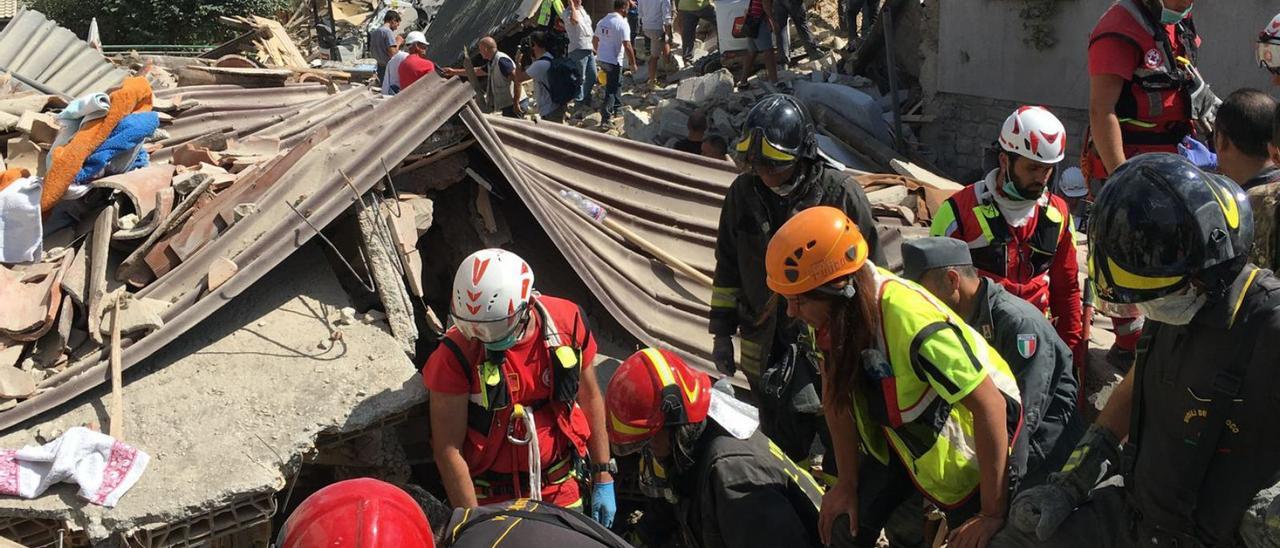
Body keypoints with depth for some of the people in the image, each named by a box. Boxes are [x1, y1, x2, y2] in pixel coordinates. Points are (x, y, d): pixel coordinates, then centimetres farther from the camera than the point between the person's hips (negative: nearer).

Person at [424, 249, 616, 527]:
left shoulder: (567, 322, -13)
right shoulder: (457, 354, -22)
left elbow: (589, 398, 0)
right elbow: (448, 448, -16)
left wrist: (603, 478, 4)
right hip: (491, 497, -2)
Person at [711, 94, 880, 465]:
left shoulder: (840, 192, -12)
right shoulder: (743, 192, 0)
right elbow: (727, 267, 10)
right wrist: (722, 332, 11)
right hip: (767, 348, 3)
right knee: (782, 448, 14)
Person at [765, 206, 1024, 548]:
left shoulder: (917, 327, -39)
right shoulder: (831, 313, -19)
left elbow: (990, 406, -33)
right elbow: (836, 397, -6)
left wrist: (992, 516, -25)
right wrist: (847, 484, 1)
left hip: (968, 448, -5)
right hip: (901, 437, 6)